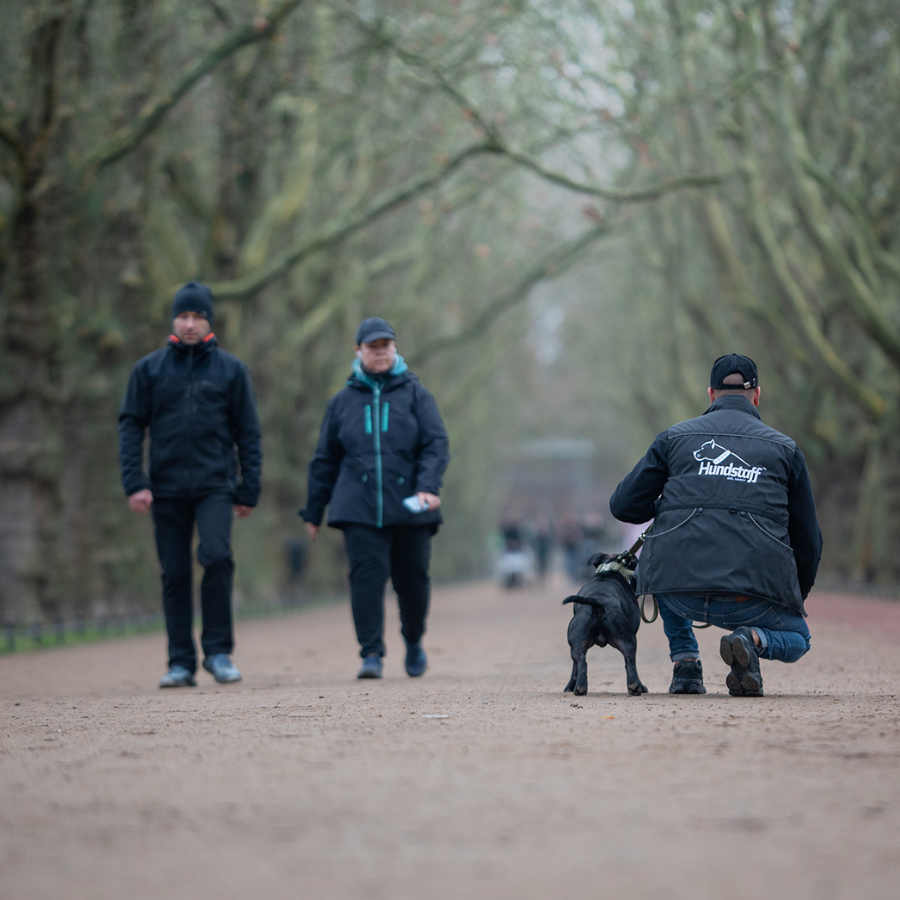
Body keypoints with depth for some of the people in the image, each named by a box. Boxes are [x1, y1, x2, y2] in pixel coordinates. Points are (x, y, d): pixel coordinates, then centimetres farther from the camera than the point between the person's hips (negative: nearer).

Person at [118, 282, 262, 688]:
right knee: (174, 574, 3)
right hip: (166, 487, 2)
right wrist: (134, 483, -6)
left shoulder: (231, 369, 6)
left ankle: (218, 651, -8)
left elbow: (248, 434, 7)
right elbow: (130, 426, 5)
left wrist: (248, 491, 2)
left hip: (215, 485, -1)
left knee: (217, 556, -19)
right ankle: (181, 662, 10)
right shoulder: (149, 369, 7)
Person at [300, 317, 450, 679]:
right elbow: (325, 460, 16)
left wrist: (428, 487, -18)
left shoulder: (415, 395, 8)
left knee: (413, 579, 5)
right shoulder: (343, 401, 12)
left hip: (409, 508, 0)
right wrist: (314, 511, 16)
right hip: (359, 510, 0)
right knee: (366, 577, -13)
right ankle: (371, 655, -11)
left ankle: (414, 640, 31)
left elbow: (436, 445, -1)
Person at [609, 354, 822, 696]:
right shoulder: (785, 449, 14)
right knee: (797, 640, 28)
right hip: (752, 599, -1)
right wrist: (796, 600, 33)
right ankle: (754, 639, -9)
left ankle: (685, 662, 20)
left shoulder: (675, 437, 14)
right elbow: (808, 540, 17)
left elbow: (624, 506, 11)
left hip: (681, 593, 1)